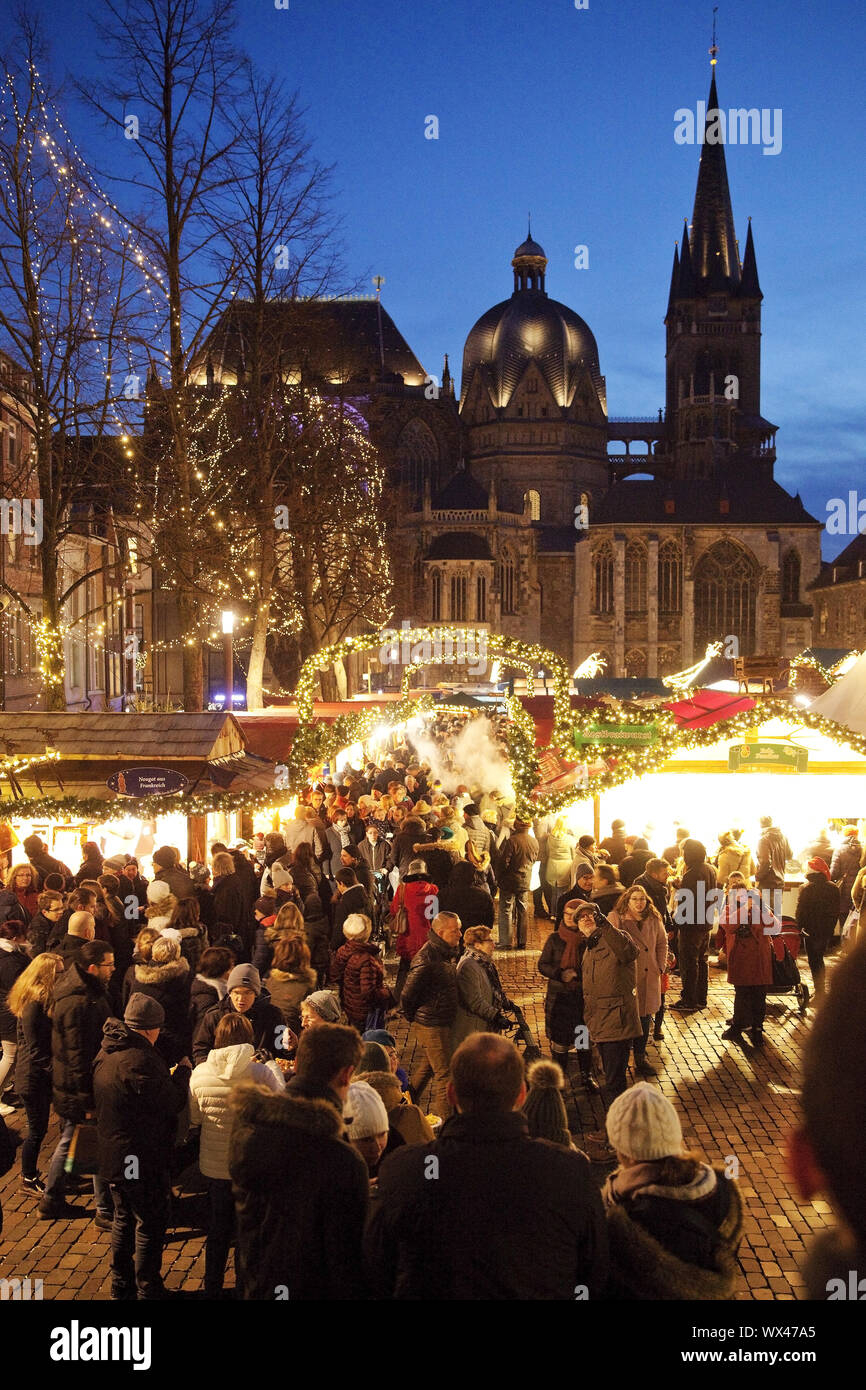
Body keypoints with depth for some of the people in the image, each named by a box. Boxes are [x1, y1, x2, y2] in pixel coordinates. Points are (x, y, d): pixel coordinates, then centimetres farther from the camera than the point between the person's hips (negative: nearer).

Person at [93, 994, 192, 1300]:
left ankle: (121, 1286, 34)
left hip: (113, 1156, 9)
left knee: (124, 1219, 23)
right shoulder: (140, 1060, -26)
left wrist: (167, 1076, 13)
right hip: (143, 1160, -9)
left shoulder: (106, 1054, 4)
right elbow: (173, 1102, -21)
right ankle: (147, 1291, 15)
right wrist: (183, 1071, -5)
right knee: (150, 1226, 6)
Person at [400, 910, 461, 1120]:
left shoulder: (448, 952, 4)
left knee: (427, 1066, 23)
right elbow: (407, 995, -24)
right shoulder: (427, 959, -27)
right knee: (444, 1072, -2)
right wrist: (413, 1016, -8)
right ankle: (445, 1119, 6)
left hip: (444, 1022, 9)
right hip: (432, 1025, -9)